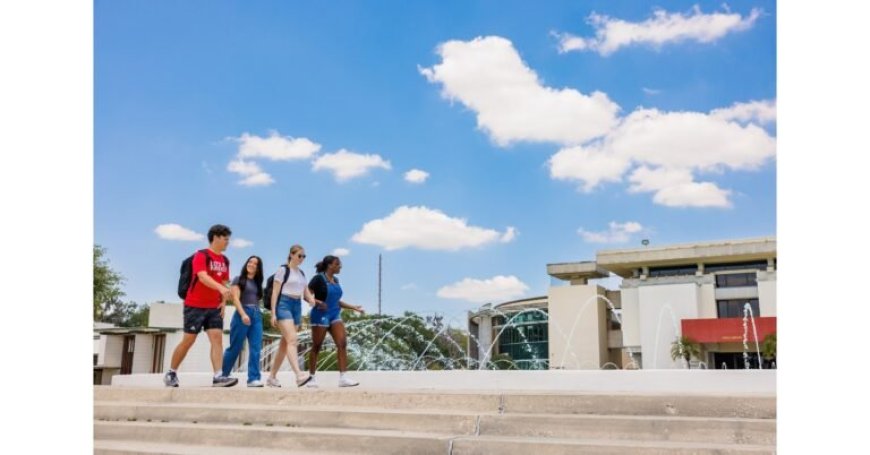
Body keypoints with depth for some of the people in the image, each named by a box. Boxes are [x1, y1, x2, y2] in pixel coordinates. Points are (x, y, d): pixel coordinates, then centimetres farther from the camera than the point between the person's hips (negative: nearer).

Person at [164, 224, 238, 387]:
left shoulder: (225, 260, 10)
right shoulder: (201, 255, -11)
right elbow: (202, 277, -27)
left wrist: (224, 301, 6)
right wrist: (221, 288, -42)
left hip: (214, 307, 6)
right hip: (195, 305, -6)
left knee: (217, 338, -9)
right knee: (188, 340, 1)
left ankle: (218, 376, -16)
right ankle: (171, 373, 18)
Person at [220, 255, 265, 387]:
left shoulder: (257, 283, 19)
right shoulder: (238, 279, 4)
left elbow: (258, 300, 16)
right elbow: (235, 298, -7)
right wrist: (243, 314, -19)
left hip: (257, 316, 5)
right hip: (242, 314, -5)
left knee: (255, 349, -5)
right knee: (235, 348, 0)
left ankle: (253, 378, -7)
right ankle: (222, 375, 15)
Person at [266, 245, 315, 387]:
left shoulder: (301, 273, 18)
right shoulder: (283, 270, -2)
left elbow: (306, 293, 18)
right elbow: (275, 292, -5)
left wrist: (312, 300, -6)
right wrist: (273, 313, -12)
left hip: (297, 306, 7)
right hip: (284, 305, -7)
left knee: (285, 343, 7)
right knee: (292, 339, -21)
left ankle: (272, 377, 15)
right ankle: (299, 375, -33)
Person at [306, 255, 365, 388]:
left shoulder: (335, 280, 14)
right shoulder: (319, 278, -7)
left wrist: (354, 307, 19)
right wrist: (317, 302, -28)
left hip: (335, 315, 6)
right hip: (321, 316, -6)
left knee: (342, 344, -9)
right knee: (316, 347, 1)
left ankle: (343, 378, -12)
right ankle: (311, 378, 14)